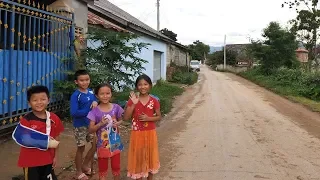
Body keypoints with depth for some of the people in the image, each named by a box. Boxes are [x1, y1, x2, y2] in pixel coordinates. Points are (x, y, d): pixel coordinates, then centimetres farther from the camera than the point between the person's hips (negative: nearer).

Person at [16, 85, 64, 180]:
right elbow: (23, 140, -16)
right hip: (30, 160, -3)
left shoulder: (54, 118, -5)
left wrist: (55, 156, 7)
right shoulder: (26, 120, -16)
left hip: (48, 159, 4)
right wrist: (42, 141, -26)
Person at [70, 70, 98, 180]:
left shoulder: (91, 92, 1)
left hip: (91, 124, 6)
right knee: (81, 148, 7)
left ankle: (85, 165, 34)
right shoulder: (75, 95, -17)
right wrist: (90, 110, -23)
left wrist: (95, 102, -11)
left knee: (96, 144, 13)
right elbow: (74, 113, -25)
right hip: (80, 125, -6)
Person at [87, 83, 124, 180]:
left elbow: (121, 120, 7)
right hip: (102, 144, -2)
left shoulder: (116, 108, -7)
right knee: (102, 169, 14)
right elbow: (91, 129, -10)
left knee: (116, 167, 17)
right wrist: (101, 123, -26)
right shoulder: (95, 111, -12)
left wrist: (118, 123, -14)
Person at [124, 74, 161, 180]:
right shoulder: (132, 100, -7)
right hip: (137, 134, -1)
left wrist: (148, 118, -16)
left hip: (150, 133, 1)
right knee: (138, 156, 9)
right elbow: (125, 118, -13)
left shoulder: (154, 101, -5)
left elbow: (159, 117, 2)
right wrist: (133, 104, -23)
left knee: (150, 156, 14)